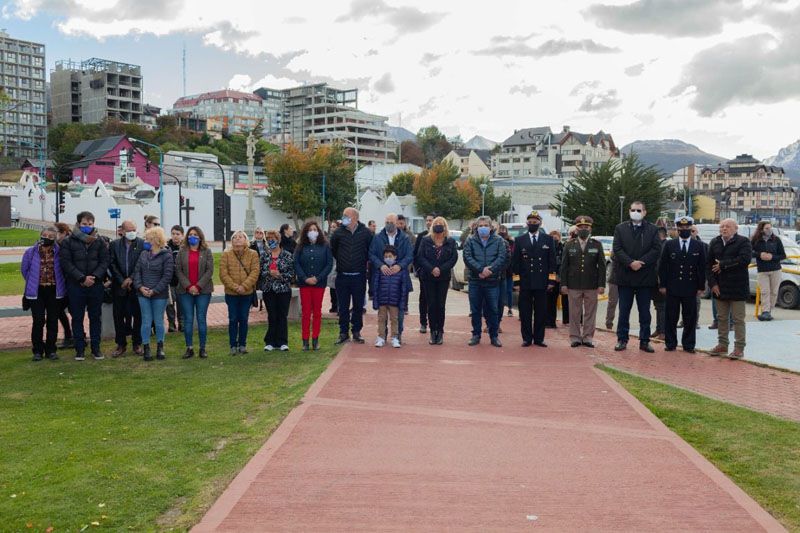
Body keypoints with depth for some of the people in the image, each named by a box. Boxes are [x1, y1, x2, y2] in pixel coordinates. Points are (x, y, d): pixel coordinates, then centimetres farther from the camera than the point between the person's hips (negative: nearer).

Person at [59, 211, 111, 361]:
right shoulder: (68, 242, -1)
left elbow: (105, 261, 1)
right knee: (77, 318, 4)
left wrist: (95, 276, -13)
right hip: (75, 286, -2)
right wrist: (82, 278, -15)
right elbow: (66, 263, -7)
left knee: (95, 317, 7)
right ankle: (79, 349, 12)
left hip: (96, 285, 2)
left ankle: (96, 348, 15)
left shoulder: (99, 241, 6)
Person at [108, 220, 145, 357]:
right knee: (119, 315, 4)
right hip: (119, 286, 2)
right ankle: (121, 345, 13)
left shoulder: (142, 244, -1)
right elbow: (112, 264, 2)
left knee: (137, 315, 3)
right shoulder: (115, 244, 5)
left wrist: (131, 278, -10)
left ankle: (137, 344, 14)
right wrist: (122, 281, -7)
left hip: (136, 285, -2)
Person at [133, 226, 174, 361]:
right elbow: (137, 271, 8)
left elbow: (167, 276, -12)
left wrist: (155, 291, -16)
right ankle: (146, 348, 12)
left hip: (159, 295, -4)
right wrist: (140, 286, -8)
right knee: (146, 321, 5)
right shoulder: (143, 254, 8)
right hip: (143, 294, 4)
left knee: (159, 321, 6)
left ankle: (160, 347, 21)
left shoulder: (166, 256, -8)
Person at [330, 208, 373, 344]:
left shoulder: (365, 233, -3)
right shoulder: (338, 232, -1)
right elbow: (333, 250, 14)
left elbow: (371, 250, 9)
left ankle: (356, 332, 18)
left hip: (359, 275, -1)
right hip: (342, 275, 1)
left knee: (358, 306, 7)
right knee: (343, 306, 5)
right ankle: (343, 332, 14)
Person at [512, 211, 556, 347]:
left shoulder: (548, 239, 7)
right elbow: (515, 262, 6)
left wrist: (551, 281, -2)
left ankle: (539, 338, 12)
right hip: (525, 282, 0)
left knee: (541, 312, 4)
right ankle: (527, 338, 10)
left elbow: (552, 262, 4)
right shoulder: (519, 240, 7)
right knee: (525, 312, 2)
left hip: (542, 282, 0)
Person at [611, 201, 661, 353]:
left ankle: (644, 341, 12)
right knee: (624, 311, 5)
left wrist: (640, 262, -15)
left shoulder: (652, 229, 5)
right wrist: (630, 263, -16)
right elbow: (617, 249, -3)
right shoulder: (620, 229, 6)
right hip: (625, 276, 0)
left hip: (645, 277, 0)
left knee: (645, 312, 6)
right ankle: (622, 339, 12)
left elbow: (656, 249, -4)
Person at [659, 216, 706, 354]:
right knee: (671, 318, 4)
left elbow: (702, 268, 6)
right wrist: (662, 285, -3)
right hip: (672, 288, -1)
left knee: (690, 319, 5)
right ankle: (670, 344, 14)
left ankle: (688, 345, 14)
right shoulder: (669, 245, 3)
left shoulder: (698, 246, 5)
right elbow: (662, 266, 2)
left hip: (690, 289, 1)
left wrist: (701, 287, 0)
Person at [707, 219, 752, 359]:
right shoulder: (714, 243, 10)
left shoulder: (743, 241, -5)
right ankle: (722, 345, 22)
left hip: (737, 287, -5)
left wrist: (723, 264, -15)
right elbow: (709, 264, 5)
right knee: (721, 318, 13)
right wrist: (713, 283, -5)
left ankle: (739, 348, 4)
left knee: (738, 319, -1)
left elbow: (745, 259, -21)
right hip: (719, 288, 5)